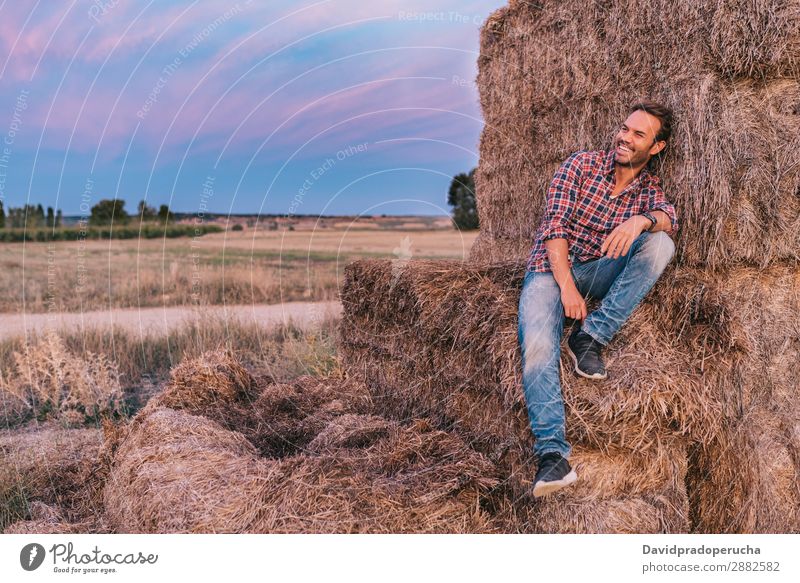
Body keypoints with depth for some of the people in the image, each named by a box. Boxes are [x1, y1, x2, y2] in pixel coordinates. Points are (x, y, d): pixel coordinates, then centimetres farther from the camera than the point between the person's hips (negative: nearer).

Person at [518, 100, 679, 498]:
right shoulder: (583, 164, 3)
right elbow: (555, 225, -7)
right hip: (550, 269, -3)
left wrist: (643, 220, -38)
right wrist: (567, 287, -19)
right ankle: (552, 452, -35)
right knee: (538, 346, -31)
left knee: (659, 243, -24)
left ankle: (591, 336, -23)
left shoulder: (649, 188, 11)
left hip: (598, 273, 3)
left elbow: (669, 218, -13)